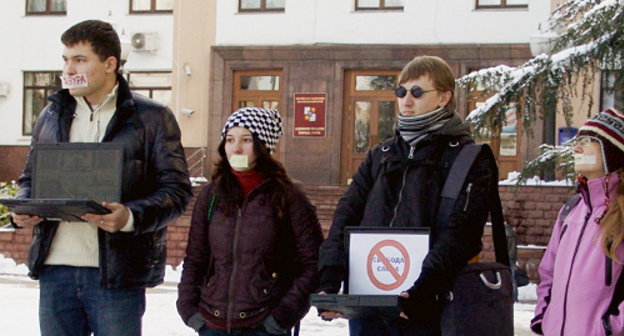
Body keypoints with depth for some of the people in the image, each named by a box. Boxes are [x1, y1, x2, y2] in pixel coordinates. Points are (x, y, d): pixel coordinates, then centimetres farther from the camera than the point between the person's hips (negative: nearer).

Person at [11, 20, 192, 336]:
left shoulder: (152, 118, 0)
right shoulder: (52, 116, 14)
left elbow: (176, 190, -4)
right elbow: (29, 177, 23)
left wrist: (130, 217, -22)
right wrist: (24, 208, -1)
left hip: (115, 272, -4)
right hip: (55, 270, 4)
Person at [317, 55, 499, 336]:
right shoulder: (380, 155, 18)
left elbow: (460, 232, -11)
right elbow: (347, 215, 8)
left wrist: (422, 288, -25)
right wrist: (329, 279, -7)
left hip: (422, 310, -5)